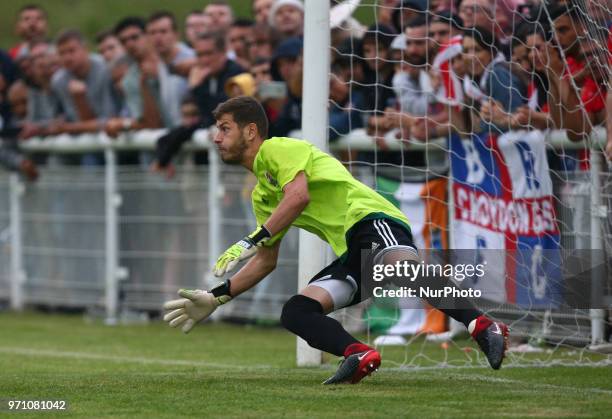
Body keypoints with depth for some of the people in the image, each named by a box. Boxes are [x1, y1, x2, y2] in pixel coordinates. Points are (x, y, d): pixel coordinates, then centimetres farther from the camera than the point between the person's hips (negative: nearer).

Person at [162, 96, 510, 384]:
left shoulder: (277, 149, 5)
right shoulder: (262, 195, 31)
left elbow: (298, 196, -14)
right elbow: (267, 261, 37)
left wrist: (250, 242, -13)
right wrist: (216, 298, 34)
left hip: (370, 218, -9)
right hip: (351, 254, 9)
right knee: (295, 313, -9)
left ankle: (482, 326, -52)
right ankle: (359, 355, -34)